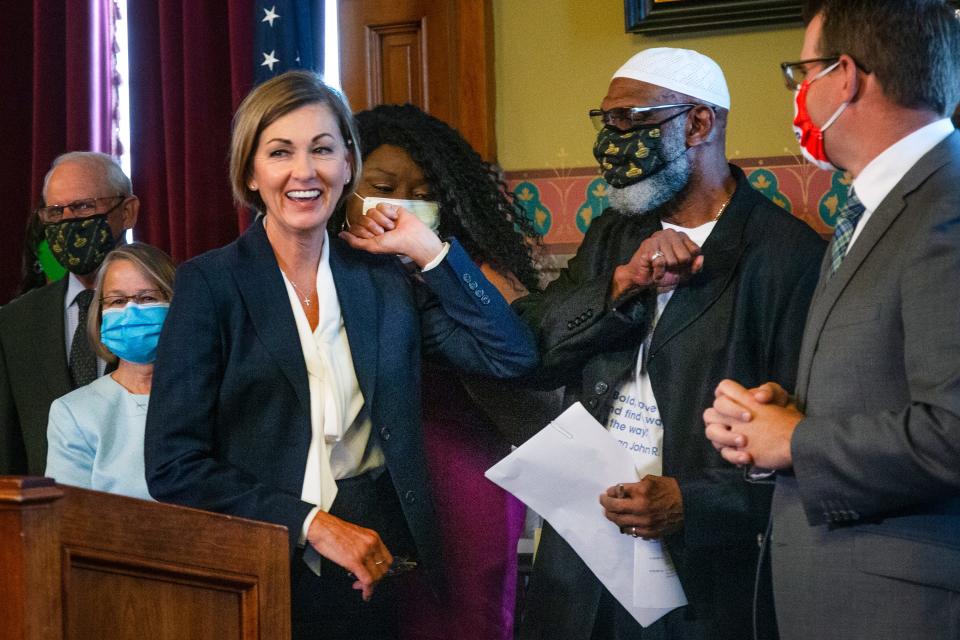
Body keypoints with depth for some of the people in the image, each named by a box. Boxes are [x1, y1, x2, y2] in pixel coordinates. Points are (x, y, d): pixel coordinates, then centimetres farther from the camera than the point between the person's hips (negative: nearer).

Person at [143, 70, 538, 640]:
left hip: (379, 569, 3)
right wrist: (314, 524, -15)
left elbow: (512, 356, -4)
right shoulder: (210, 283, -5)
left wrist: (428, 249, -6)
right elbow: (173, 465, -10)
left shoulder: (383, 276, 5)